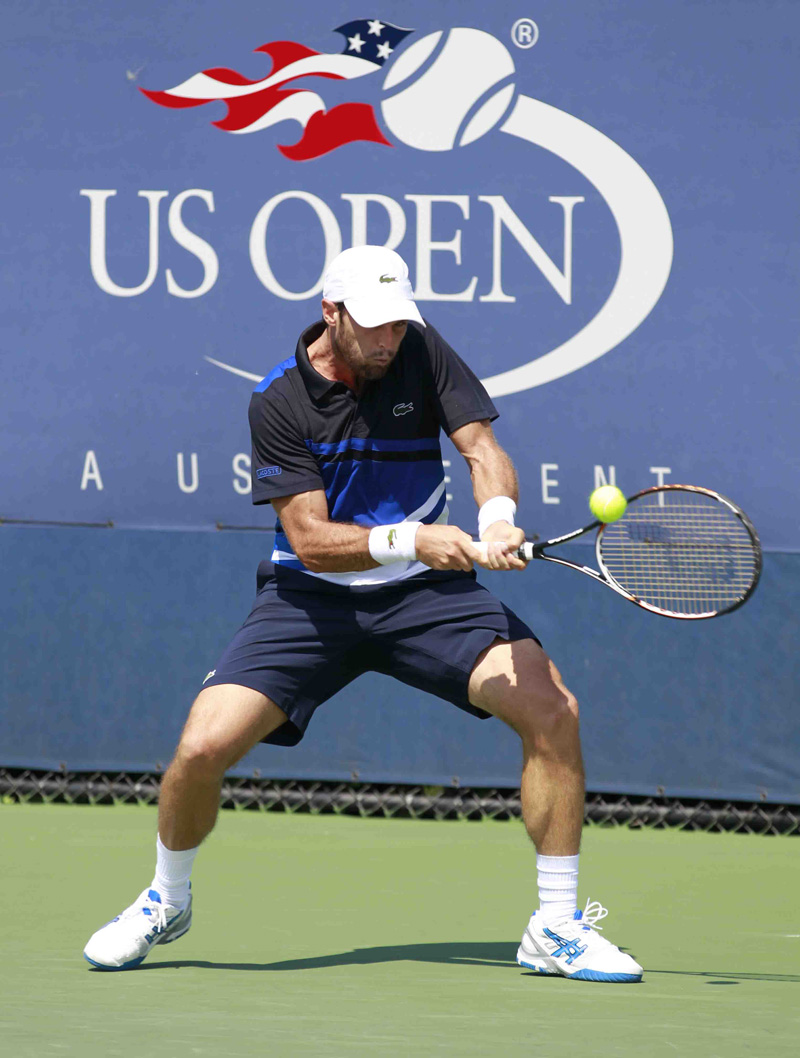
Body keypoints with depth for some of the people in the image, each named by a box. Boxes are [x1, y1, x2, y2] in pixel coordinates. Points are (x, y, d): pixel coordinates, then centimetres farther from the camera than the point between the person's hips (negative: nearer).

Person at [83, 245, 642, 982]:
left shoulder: (421, 353, -5)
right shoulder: (279, 403, -13)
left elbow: (483, 448, -12)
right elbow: (312, 539, -18)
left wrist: (497, 516, -35)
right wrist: (411, 540, -33)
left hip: (426, 591, 2)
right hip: (312, 597, -2)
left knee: (552, 711, -19)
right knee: (204, 746, -19)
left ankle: (557, 927, -6)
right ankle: (166, 903, 13)